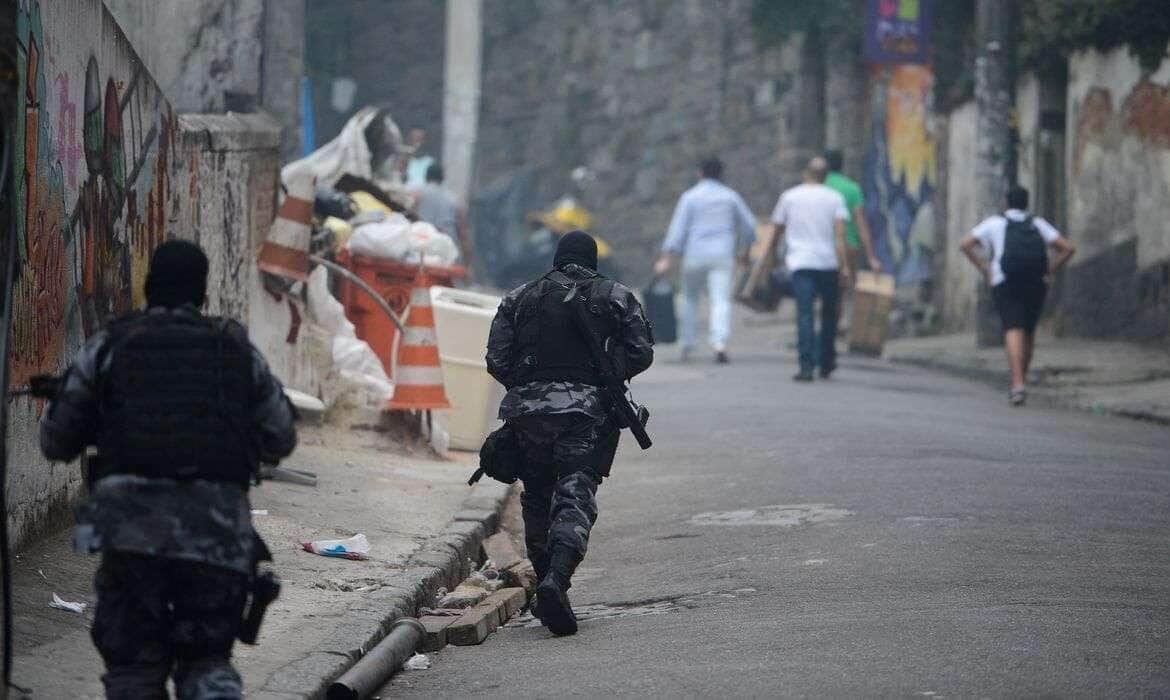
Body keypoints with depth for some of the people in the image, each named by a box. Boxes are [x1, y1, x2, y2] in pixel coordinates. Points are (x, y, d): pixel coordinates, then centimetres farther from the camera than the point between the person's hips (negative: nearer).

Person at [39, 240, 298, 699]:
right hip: (219, 532, 1)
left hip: (132, 528, -1)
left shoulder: (109, 347, 6)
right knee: (206, 657, 12)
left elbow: (57, 443, 10)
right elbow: (280, 441, 16)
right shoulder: (237, 350, 11)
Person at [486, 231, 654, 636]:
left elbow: (496, 360, 6)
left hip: (528, 409, 2)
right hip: (587, 411, -2)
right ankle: (556, 579, -32)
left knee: (537, 498, 17)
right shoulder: (614, 298, 9)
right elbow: (641, 353, 2)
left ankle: (545, 578, 17)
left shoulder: (519, 299, 13)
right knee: (575, 498, -10)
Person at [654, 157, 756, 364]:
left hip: (695, 255, -1)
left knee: (690, 298, 18)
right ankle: (720, 344, -26)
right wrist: (745, 249, 31)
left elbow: (678, 228, -7)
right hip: (723, 255, 1)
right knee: (721, 301, -7)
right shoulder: (730, 196, 8)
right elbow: (748, 225, 14)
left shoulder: (690, 197, 0)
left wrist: (667, 259, -10)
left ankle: (686, 345, 19)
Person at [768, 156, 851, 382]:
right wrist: (844, 266, -9)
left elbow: (778, 230, 16)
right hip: (829, 262, 1)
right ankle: (826, 364, 24)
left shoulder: (789, 197, 7)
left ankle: (807, 365, -22)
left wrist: (772, 253, 34)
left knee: (805, 314, -8)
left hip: (800, 264, -1)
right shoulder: (834, 198, 4)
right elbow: (840, 234, -6)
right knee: (829, 314, 17)